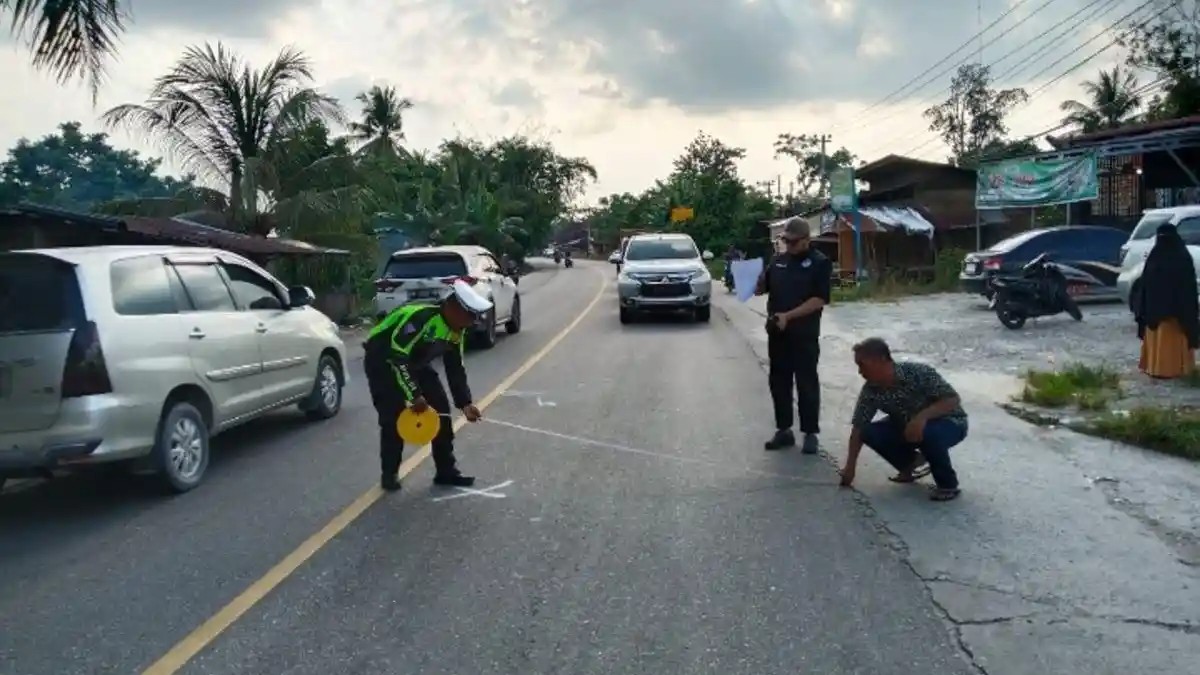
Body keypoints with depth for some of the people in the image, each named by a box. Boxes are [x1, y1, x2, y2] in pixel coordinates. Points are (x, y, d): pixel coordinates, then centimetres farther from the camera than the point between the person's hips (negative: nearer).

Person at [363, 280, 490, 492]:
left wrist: (464, 403, -9)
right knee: (393, 417, -16)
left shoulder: (456, 330, -8)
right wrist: (414, 396, -34)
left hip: (415, 362, 8)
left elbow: (456, 369, -1)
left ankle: (446, 471, 9)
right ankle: (389, 474, 3)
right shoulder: (419, 319, -35)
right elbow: (397, 358, -36)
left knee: (441, 410, 1)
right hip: (383, 361, -8)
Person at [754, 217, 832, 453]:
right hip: (777, 333, 5)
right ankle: (783, 430, 20)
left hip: (804, 335, -5)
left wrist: (788, 316, -23)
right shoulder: (778, 260, 11)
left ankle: (810, 433, 10)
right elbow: (761, 288, 15)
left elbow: (819, 300, -14)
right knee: (778, 382, 9)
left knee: (807, 384, 1)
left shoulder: (820, 263, -6)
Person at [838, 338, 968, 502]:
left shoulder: (918, 373, -31)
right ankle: (913, 462, 11)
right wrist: (850, 467, -13)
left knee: (928, 432, -38)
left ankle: (948, 484, -12)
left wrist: (922, 416, -44)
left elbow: (953, 400, -29)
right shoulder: (870, 390, -16)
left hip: (950, 423, -5)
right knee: (870, 433, -14)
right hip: (908, 426, 5)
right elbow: (858, 428, -11)